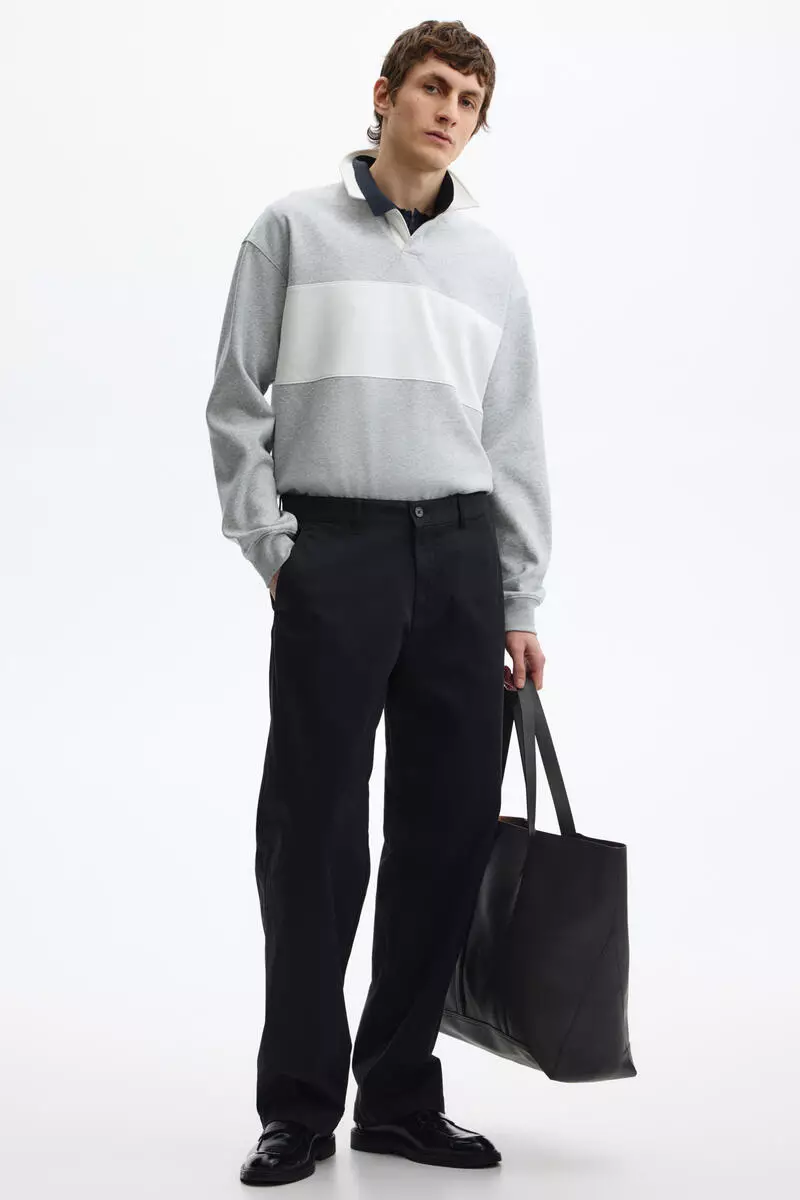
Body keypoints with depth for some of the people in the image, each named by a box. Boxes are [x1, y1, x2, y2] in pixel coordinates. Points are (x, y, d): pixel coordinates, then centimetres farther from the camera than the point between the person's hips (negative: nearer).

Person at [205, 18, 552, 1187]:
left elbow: (517, 438, 14)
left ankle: (401, 1095, 16)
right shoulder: (293, 230, 5)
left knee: (448, 832, 4)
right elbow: (237, 402, 3)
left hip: (460, 556, 4)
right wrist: (271, 545, -6)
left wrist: (521, 602, 9)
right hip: (333, 553, -3)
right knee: (316, 834, -2)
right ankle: (300, 1103, 8)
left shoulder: (492, 260, 14)